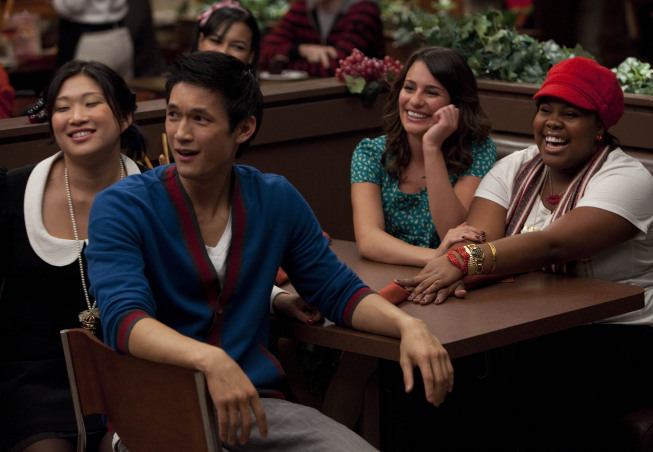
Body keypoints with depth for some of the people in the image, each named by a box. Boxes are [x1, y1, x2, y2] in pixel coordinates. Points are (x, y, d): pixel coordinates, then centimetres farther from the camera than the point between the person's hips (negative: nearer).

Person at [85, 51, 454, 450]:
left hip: (256, 404, 3)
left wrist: (407, 324, -9)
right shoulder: (119, 208, -7)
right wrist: (211, 360, -41)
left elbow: (338, 290, 12)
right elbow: (124, 317, -22)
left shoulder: (277, 200, 8)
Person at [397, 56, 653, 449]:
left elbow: (552, 244, -24)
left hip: (619, 335, -5)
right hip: (527, 334, 5)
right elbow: (479, 235, -5)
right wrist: (455, 259, -30)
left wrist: (465, 261, -36)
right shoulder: (515, 169, 12)